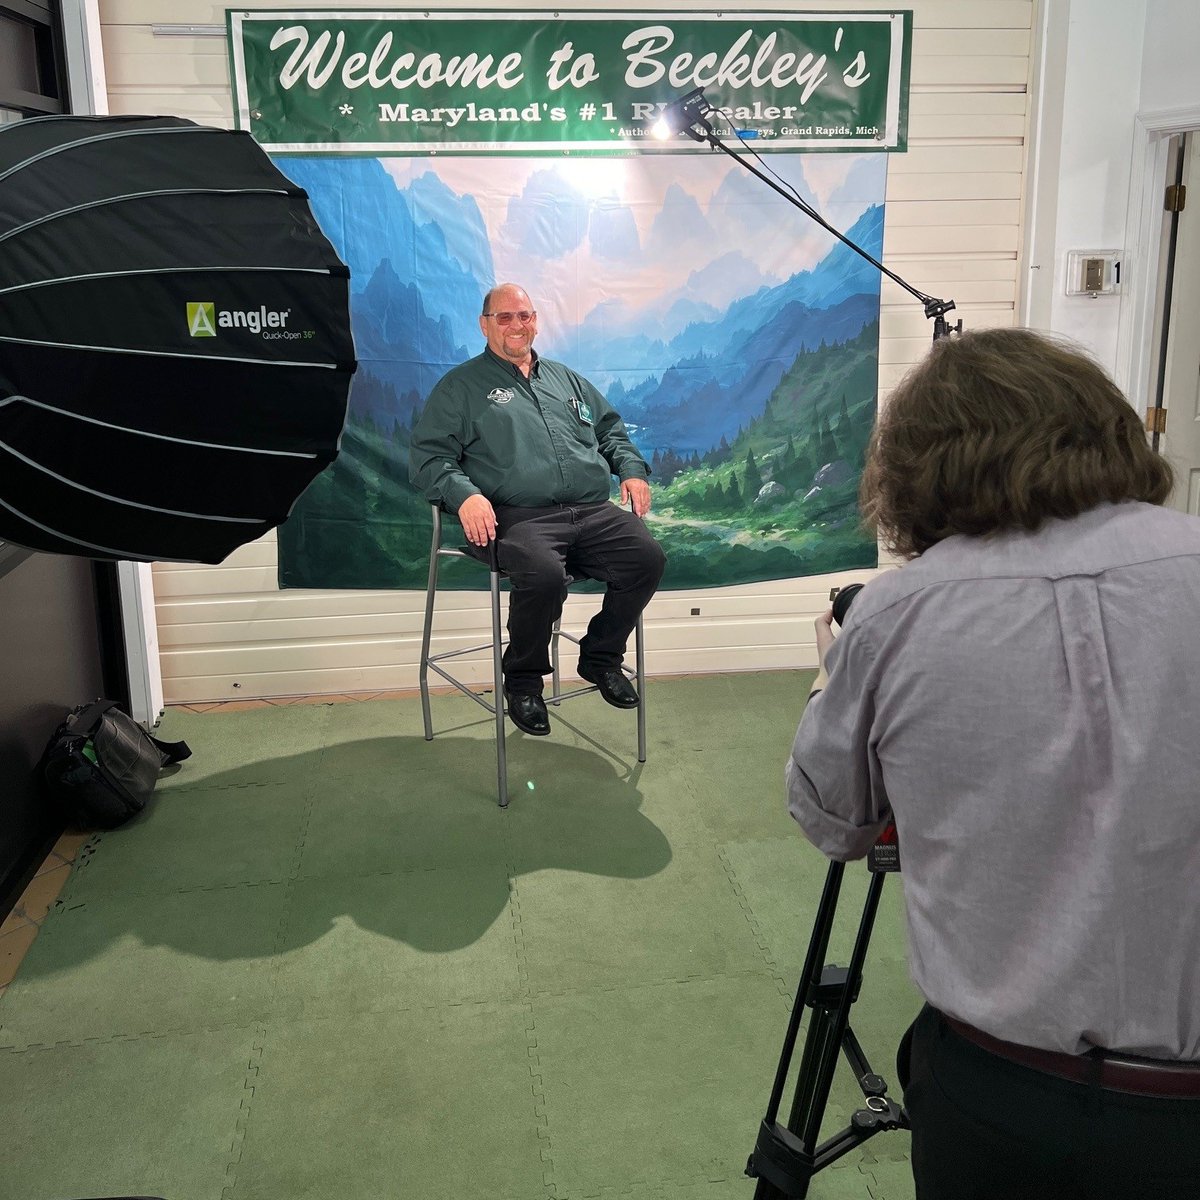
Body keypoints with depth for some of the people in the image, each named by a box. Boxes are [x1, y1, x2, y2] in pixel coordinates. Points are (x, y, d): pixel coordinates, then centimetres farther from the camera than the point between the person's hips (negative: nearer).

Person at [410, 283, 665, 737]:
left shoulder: (567, 379, 29)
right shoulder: (460, 387, 13)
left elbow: (612, 432, 34)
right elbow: (429, 455, 4)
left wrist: (632, 470, 13)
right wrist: (463, 494, -16)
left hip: (594, 511, 5)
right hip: (521, 516, -5)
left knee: (647, 557, -21)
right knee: (543, 575, -36)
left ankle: (600, 657, 4)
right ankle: (522, 681, -8)